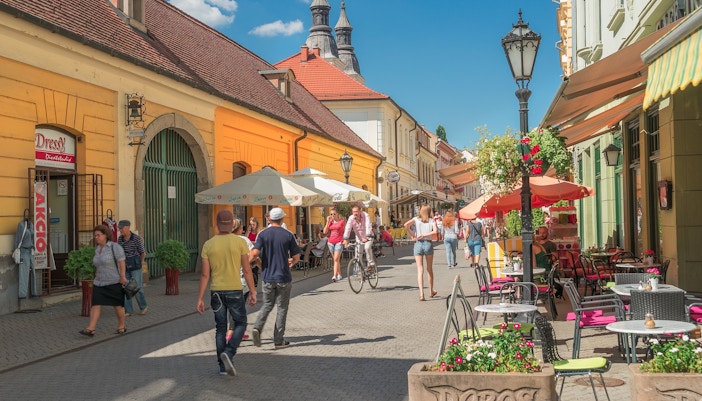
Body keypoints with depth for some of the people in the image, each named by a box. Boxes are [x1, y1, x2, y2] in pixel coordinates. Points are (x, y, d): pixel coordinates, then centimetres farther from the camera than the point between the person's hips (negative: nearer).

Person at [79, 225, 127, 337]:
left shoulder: (114, 247, -10)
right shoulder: (97, 249, 12)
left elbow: (121, 261, -14)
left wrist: (122, 276, -20)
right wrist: (97, 277, 19)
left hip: (114, 282, -6)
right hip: (99, 283, 6)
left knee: (118, 305, 3)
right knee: (96, 305, -6)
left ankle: (121, 327, 19)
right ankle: (90, 329, -11)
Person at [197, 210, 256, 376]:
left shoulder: (208, 244, 0)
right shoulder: (240, 242, -6)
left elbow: (205, 274, -2)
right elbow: (247, 270, -6)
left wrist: (200, 298, 2)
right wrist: (252, 292, 1)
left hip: (216, 292, 3)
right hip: (235, 290, -3)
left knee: (220, 328, 12)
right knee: (240, 324, 12)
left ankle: (223, 366, 14)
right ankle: (228, 353, -10)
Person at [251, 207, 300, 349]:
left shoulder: (263, 234, -3)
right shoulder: (288, 235, -5)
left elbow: (255, 253, -15)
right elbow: (296, 257, -3)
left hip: (267, 277, 2)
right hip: (283, 277, -2)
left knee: (267, 305, 17)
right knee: (282, 308, 8)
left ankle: (257, 327, -6)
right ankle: (278, 340, 10)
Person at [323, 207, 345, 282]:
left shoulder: (342, 221, -2)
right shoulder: (330, 222, 9)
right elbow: (325, 232, 0)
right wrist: (328, 222, -3)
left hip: (339, 242, -5)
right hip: (331, 242, 5)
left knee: (336, 259, -13)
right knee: (335, 259, 11)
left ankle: (334, 276, -18)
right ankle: (339, 275, 21)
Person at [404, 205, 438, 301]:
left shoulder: (416, 219, 3)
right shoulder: (432, 221, 3)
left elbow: (406, 225, -13)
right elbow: (435, 231, -14)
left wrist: (412, 235, -5)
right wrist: (424, 235, -9)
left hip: (418, 244, 0)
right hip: (428, 244, 0)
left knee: (420, 270, 0)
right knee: (429, 269, 17)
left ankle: (421, 294, -12)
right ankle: (431, 291, 30)